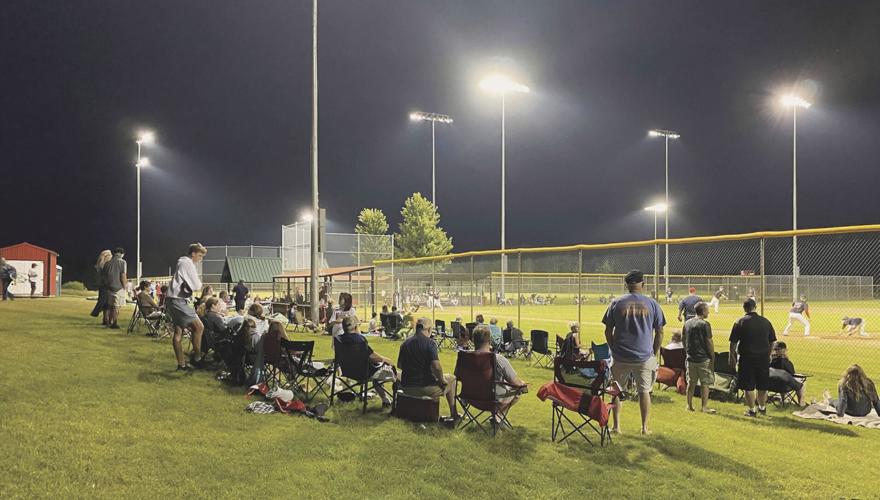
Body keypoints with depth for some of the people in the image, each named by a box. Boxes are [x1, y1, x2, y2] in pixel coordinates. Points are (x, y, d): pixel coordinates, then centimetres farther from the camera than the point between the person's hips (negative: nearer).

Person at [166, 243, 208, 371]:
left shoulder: (182, 263, 22)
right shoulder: (188, 263, -10)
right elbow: (196, 285, -17)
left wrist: (197, 284, 6)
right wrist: (200, 283, 4)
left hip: (174, 300, 10)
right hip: (178, 301, -10)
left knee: (179, 332, 9)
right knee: (199, 327, -8)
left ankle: (181, 364, 11)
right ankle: (197, 358, -1)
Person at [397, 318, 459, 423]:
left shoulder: (405, 343, 4)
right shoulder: (429, 343, -14)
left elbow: (399, 365, 15)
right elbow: (436, 366, -25)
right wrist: (441, 380, -8)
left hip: (406, 388, 6)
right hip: (425, 388, -6)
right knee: (451, 379, 20)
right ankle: (453, 415, 24)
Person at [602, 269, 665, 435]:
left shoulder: (616, 303, -1)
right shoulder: (652, 304, 0)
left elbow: (608, 331, 1)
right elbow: (659, 332, 3)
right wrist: (654, 353, 14)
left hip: (621, 357, 0)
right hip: (645, 356, 0)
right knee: (644, 391, 11)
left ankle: (616, 426, 12)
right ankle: (644, 427, 14)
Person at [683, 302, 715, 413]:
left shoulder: (687, 323, 6)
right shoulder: (705, 324, -13)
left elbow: (683, 339, 13)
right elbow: (709, 342, -12)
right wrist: (713, 357, -3)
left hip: (690, 358, 6)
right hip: (703, 358, -6)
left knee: (691, 383, 12)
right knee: (705, 383, 3)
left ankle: (689, 405, 17)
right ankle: (704, 406, 5)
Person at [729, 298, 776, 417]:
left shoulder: (740, 322, -8)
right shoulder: (766, 321, 4)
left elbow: (733, 342, -8)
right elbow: (772, 341, 11)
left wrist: (732, 357, 0)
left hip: (747, 358, -4)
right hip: (763, 357, 4)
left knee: (748, 386, 4)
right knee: (762, 385, 16)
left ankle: (752, 410, 8)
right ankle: (762, 407, 29)